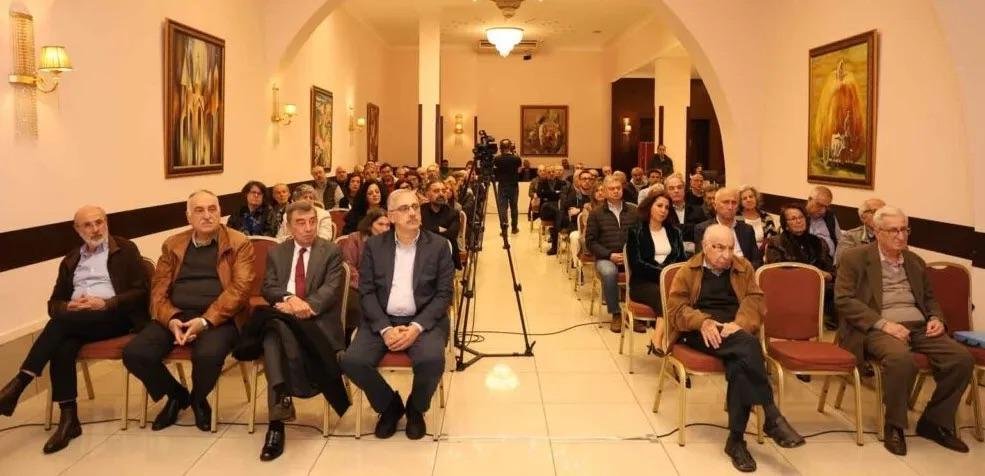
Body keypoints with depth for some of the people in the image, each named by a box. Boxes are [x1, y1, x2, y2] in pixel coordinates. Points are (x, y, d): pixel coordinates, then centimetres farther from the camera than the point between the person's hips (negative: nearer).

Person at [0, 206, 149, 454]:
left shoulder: (125, 249, 7)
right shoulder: (70, 260, 22)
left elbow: (141, 291, -2)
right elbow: (53, 304, 19)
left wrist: (105, 303, -15)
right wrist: (69, 306, -6)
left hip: (115, 317, -4)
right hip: (76, 323, 4)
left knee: (62, 322, -31)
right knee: (62, 347, -30)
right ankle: (68, 419, -26)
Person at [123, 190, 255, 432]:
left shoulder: (239, 244, 2)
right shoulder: (172, 245, 15)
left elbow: (239, 288, -9)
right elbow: (159, 289, 8)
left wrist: (205, 321, -21)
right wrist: (171, 320, -13)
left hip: (218, 318, -4)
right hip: (176, 315, 4)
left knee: (208, 354, -35)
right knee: (134, 352, -19)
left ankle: (198, 399, 3)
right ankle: (176, 394, 11)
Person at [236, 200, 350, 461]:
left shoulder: (331, 252, 9)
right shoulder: (276, 253, 18)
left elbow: (331, 288, -4)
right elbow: (268, 288, 6)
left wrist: (306, 307, -23)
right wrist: (290, 298, -17)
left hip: (317, 320, -2)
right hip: (282, 316, 3)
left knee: (276, 331, -34)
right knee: (275, 326, -35)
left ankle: (280, 410, -35)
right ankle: (282, 402, -41)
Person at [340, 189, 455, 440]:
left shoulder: (439, 245, 0)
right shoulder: (374, 245, 5)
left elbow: (444, 295, -3)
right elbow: (366, 292, 1)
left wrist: (416, 327, -17)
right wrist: (385, 329, -14)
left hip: (424, 320, -2)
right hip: (381, 320, 2)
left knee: (432, 360, -31)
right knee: (351, 361, -23)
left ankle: (415, 408, 4)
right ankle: (390, 405, 7)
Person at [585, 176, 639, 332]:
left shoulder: (634, 211, 12)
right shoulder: (596, 213, 8)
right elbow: (590, 241, 3)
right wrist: (610, 255, -10)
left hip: (631, 256, 1)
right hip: (606, 257, -1)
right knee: (609, 272, -36)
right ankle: (616, 314, -18)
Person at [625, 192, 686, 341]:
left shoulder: (674, 232, 19)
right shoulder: (636, 232, 4)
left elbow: (683, 258, 13)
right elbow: (636, 264, -6)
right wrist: (662, 273, -17)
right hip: (643, 283, -4)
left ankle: (658, 338, -32)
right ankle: (659, 340, -29)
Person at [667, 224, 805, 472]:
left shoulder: (744, 268, 17)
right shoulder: (688, 271, 11)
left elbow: (755, 301, 4)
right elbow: (676, 307, 0)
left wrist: (740, 324, -18)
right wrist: (703, 322, -20)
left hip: (735, 331, 3)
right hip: (701, 332, -2)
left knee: (739, 363, -33)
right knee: (747, 346, -34)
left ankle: (736, 438, -27)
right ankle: (772, 416, -33)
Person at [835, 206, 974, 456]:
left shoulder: (916, 262, 19)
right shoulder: (855, 258, 0)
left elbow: (929, 298, 28)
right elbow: (844, 300, -9)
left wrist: (936, 318, 4)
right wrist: (883, 323, -18)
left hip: (919, 327, 6)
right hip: (879, 329, -6)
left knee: (962, 358, -18)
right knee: (902, 359, -37)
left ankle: (935, 422, 2)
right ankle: (894, 426, -13)